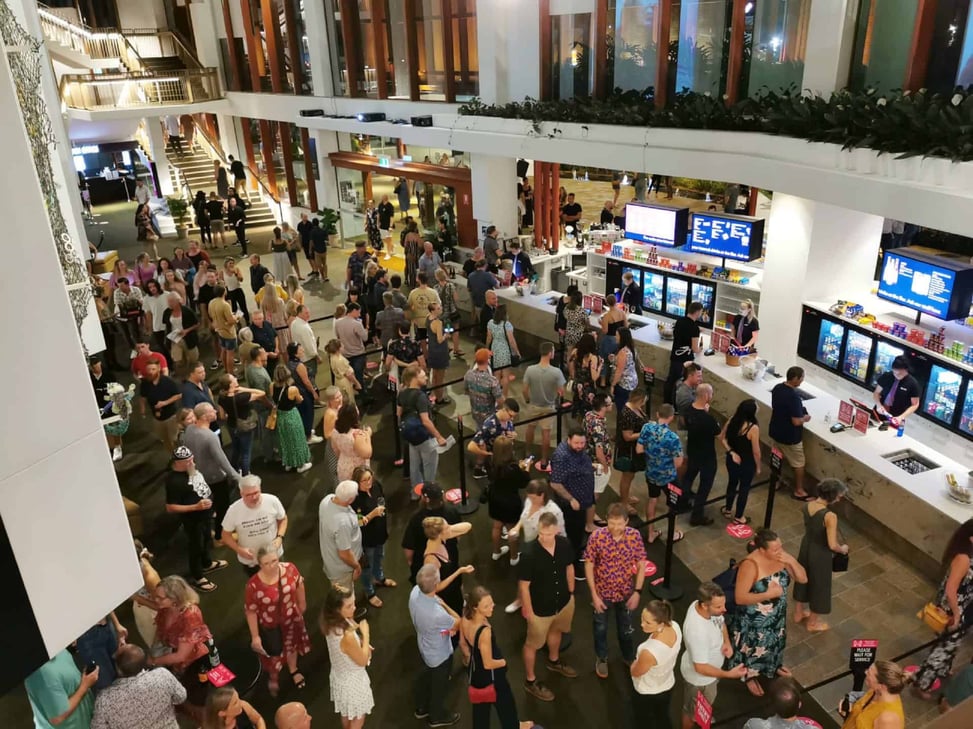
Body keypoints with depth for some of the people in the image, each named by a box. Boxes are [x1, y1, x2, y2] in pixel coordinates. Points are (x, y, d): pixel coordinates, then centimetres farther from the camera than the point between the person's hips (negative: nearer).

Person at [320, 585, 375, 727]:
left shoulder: (331, 624, -16)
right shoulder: (346, 636, -42)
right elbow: (362, 661, -24)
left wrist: (362, 645, -9)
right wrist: (365, 634, -18)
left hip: (340, 676, 7)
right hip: (352, 681, -7)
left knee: (346, 715, 33)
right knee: (357, 720, 20)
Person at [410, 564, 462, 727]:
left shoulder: (415, 591, -26)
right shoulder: (437, 614, -45)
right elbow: (458, 623, -24)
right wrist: (443, 604, -14)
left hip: (424, 646, 6)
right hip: (440, 655, -6)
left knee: (423, 676, 32)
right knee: (439, 686, 24)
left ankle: (421, 708, 58)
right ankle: (437, 716, 51)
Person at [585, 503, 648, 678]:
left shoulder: (635, 536, -19)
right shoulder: (596, 536, -25)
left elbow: (641, 564, -7)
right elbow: (589, 566, -15)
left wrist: (637, 591, -10)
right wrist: (594, 595, -14)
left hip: (625, 593, 1)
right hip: (602, 592, -1)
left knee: (625, 628, 24)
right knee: (601, 628, 22)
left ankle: (629, 657, 52)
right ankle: (601, 658, 49)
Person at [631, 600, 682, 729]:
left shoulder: (649, 652, -45)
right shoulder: (675, 627, -26)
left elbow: (635, 672, -22)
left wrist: (637, 660, -4)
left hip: (646, 693, -5)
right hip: (667, 685, 5)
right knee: (663, 716, 33)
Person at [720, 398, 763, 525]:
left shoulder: (732, 420, -11)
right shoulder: (753, 428, -28)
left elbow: (722, 437, -2)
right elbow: (756, 451, -19)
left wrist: (731, 452, -5)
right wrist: (758, 467, -5)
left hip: (732, 460, 5)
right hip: (747, 463, -5)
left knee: (732, 483, 26)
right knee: (744, 488, 15)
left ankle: (728, 510, 45)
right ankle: (738, 517, 31)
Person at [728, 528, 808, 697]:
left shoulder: (781, 556, -15)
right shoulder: (750, 565, -34)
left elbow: (803, 579, -8)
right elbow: (740, 598, -32)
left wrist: (792, 561, -26)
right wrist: (769, 594, -34)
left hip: (777, 616, 6)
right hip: (754, 621, -6)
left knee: (774, 643, 31)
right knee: (754, 649, 20)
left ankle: (774, 666, 61)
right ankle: (750, 676, 48)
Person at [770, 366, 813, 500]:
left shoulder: (777, 388, -5)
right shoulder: (794, 396, -31)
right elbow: (796, 422, -29)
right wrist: (805, 418, -7)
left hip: (775, 432, 8)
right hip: (790, 437, -8)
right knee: (799, 464, 11)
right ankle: (799, 491, 22)